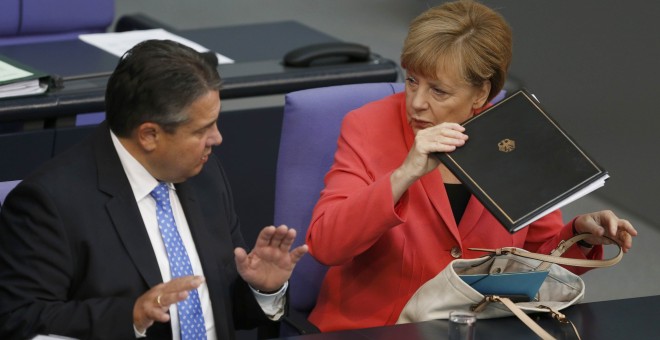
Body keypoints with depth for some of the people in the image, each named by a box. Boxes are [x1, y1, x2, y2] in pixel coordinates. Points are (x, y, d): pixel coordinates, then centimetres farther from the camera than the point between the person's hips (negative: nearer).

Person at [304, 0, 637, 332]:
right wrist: (405, 174, -28)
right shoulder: (368, 128, -7)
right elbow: (323, 245, -19)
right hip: (370, 328, -2)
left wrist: (580, 235, -10)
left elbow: (541, 253, 11)